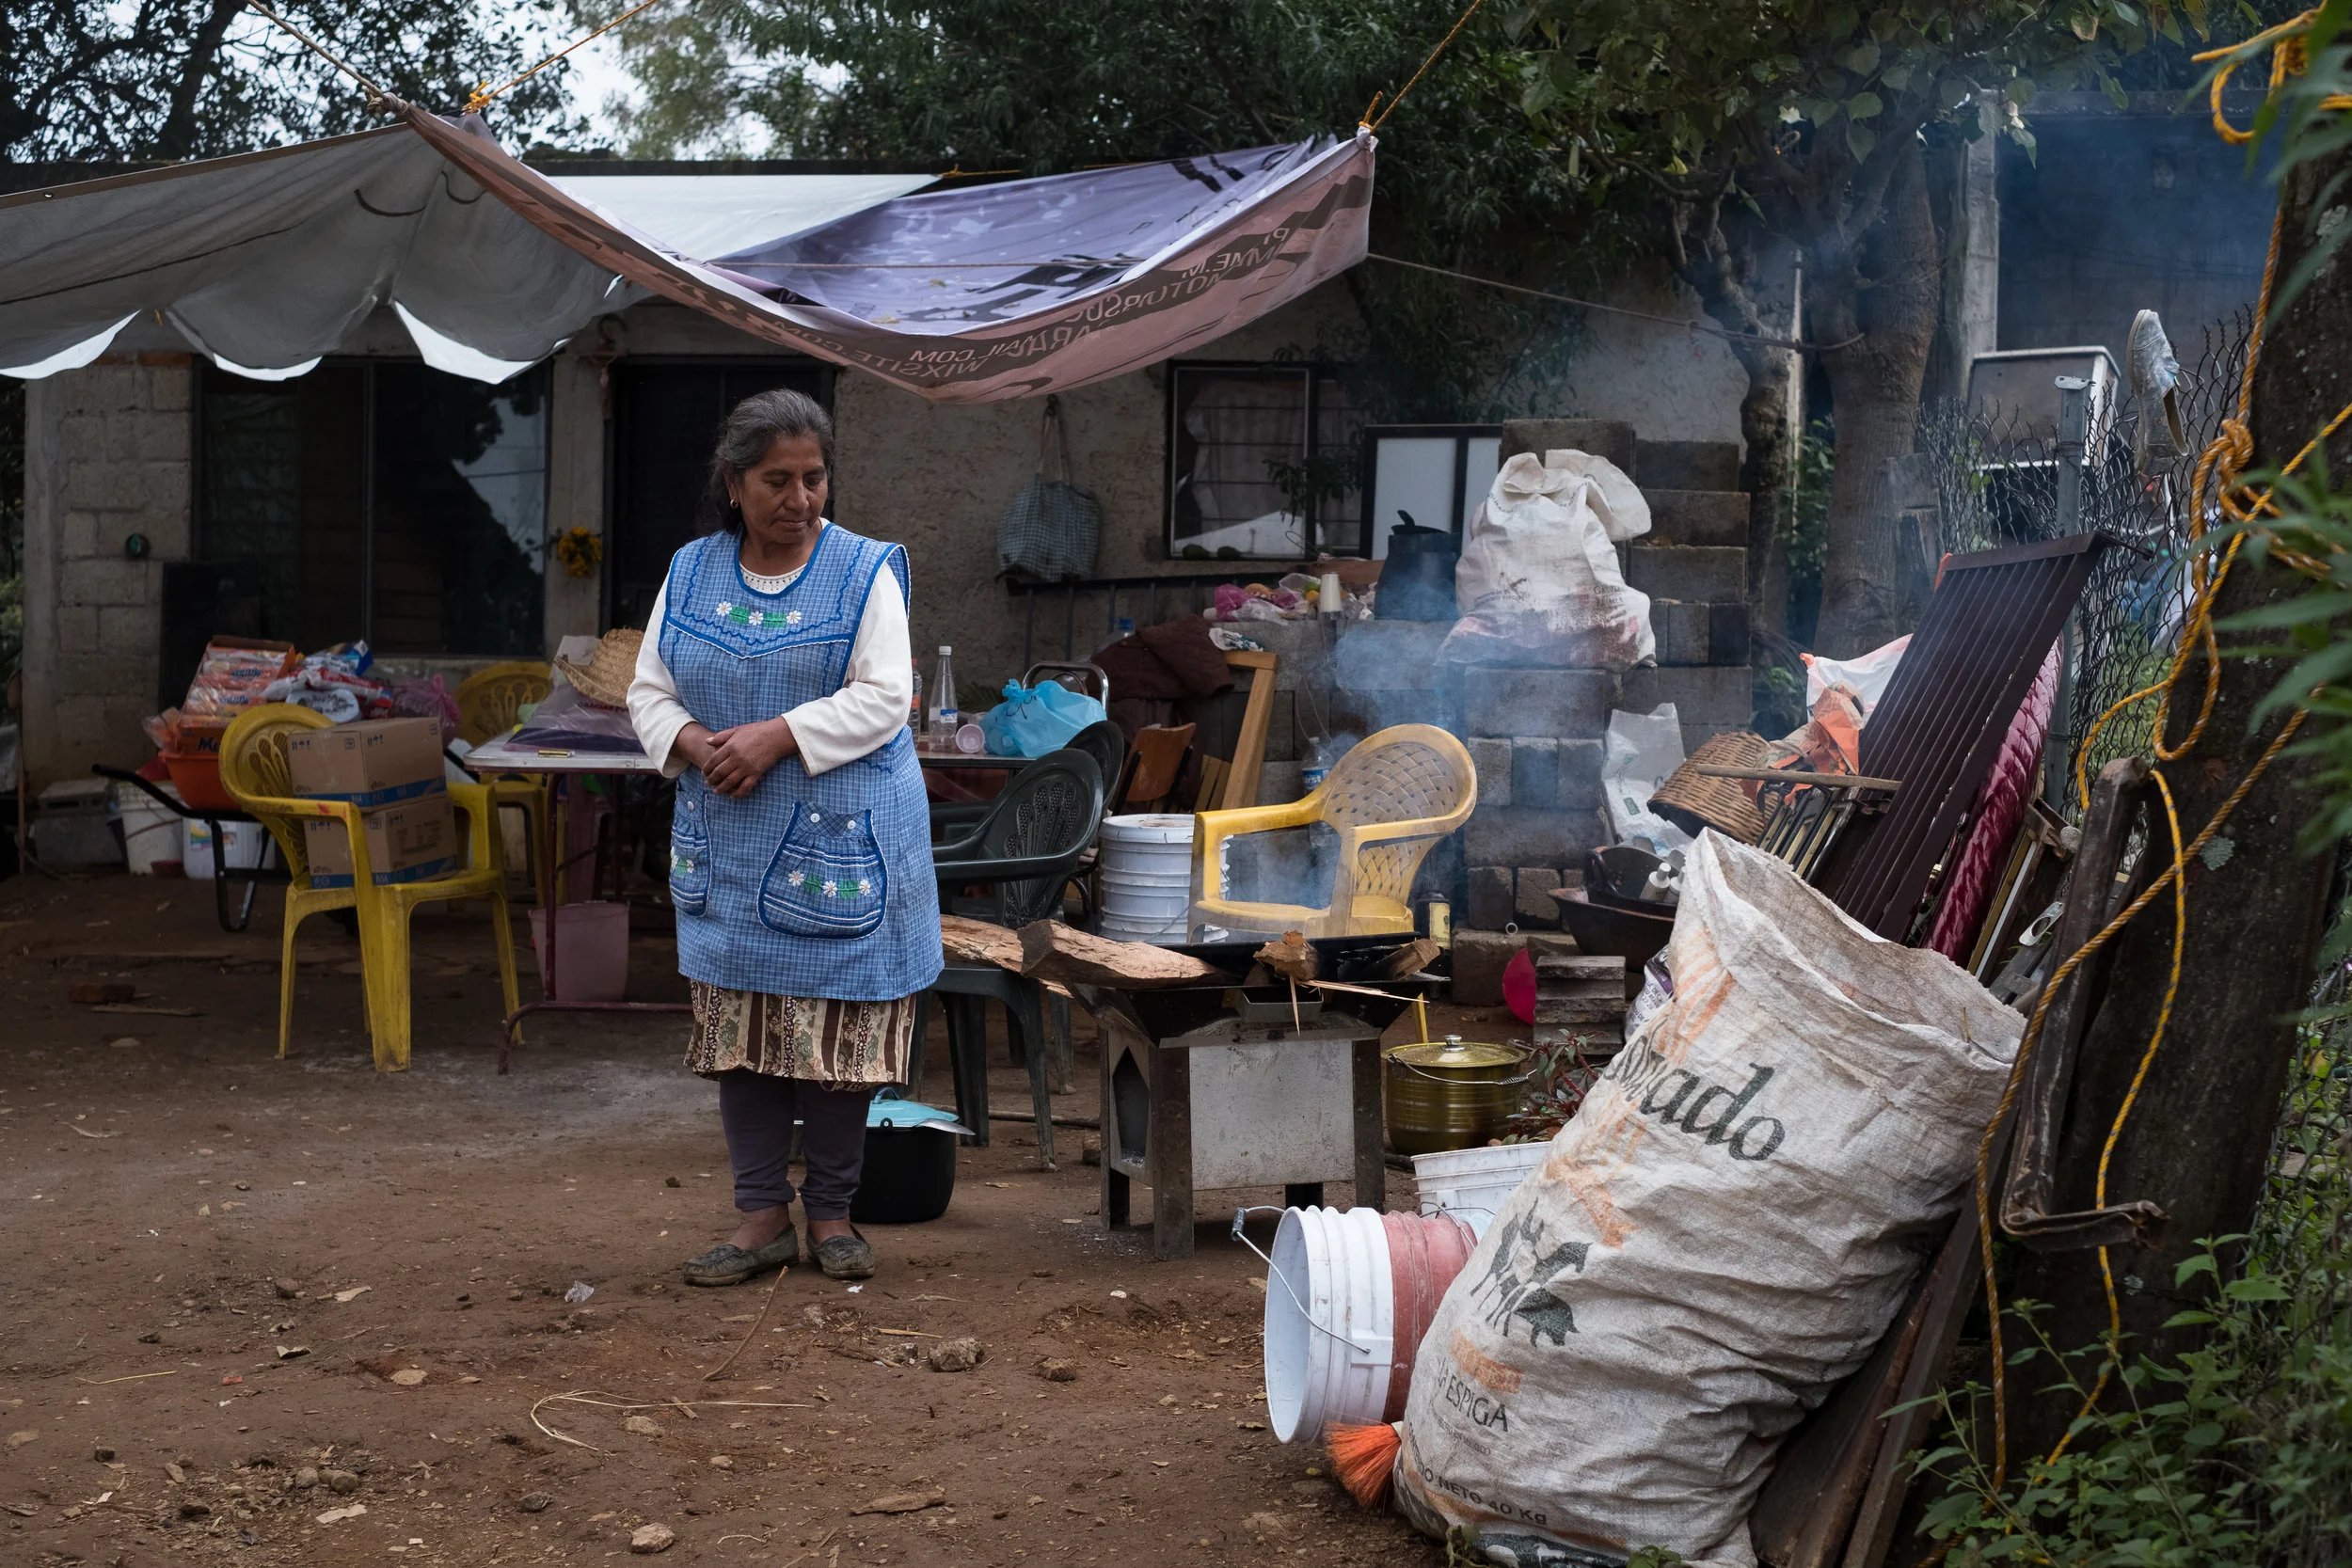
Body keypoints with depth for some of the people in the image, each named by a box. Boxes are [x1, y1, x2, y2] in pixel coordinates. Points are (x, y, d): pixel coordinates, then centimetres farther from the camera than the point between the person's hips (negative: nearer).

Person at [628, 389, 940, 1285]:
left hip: (840, 841, -3)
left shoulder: (865, 573, -4)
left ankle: (831, 1212, 13)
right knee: (740, 1029, 4)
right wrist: (696, 746, -12)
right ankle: (762, 1219, 11)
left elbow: (883, 697, -12)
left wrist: (777, 736, -21)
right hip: (728, 842, 4)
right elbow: (650, 693, 9)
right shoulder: (690, 574, 8)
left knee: (835, 1031, 0)